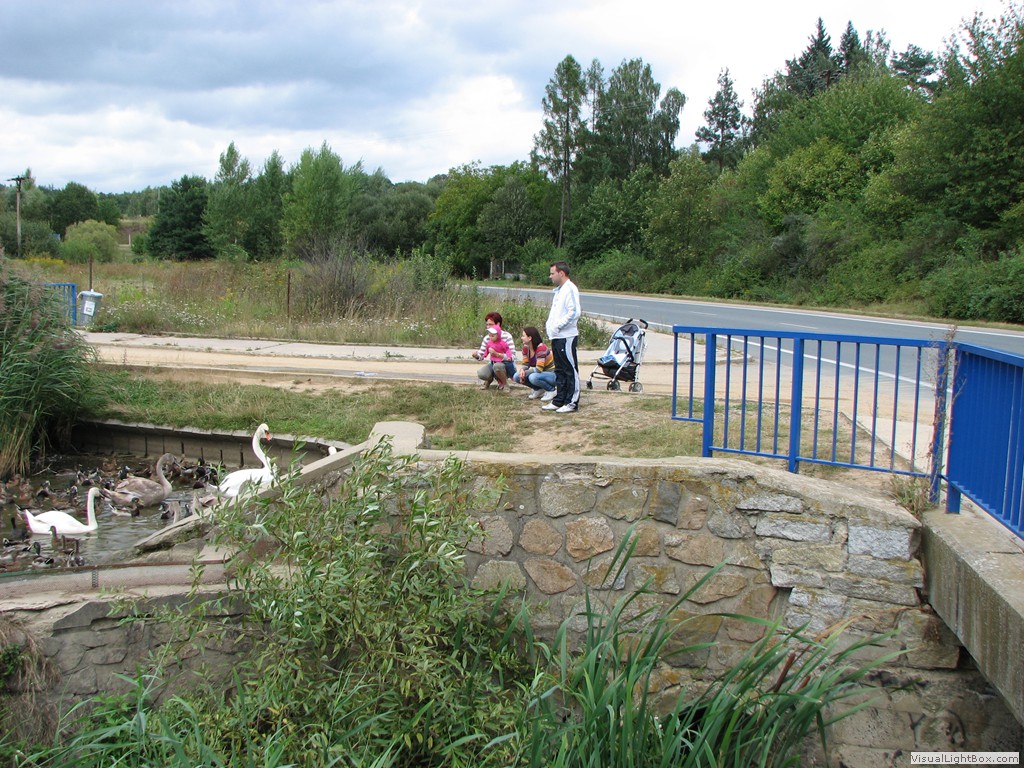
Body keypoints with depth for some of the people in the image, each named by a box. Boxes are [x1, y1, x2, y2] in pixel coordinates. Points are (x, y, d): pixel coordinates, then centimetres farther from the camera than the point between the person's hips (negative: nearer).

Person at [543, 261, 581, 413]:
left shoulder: (570, 289, -13)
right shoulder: (559, 290, 18)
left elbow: (574, 312, -22)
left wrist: (559, 325, -18)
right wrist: (550, 326, 12)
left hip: (566, 336, -10)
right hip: (556, 337, 10)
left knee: (571, 370, -3)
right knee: (559, 370, 15)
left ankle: (572, 403, 1)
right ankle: (559, 401, 22)